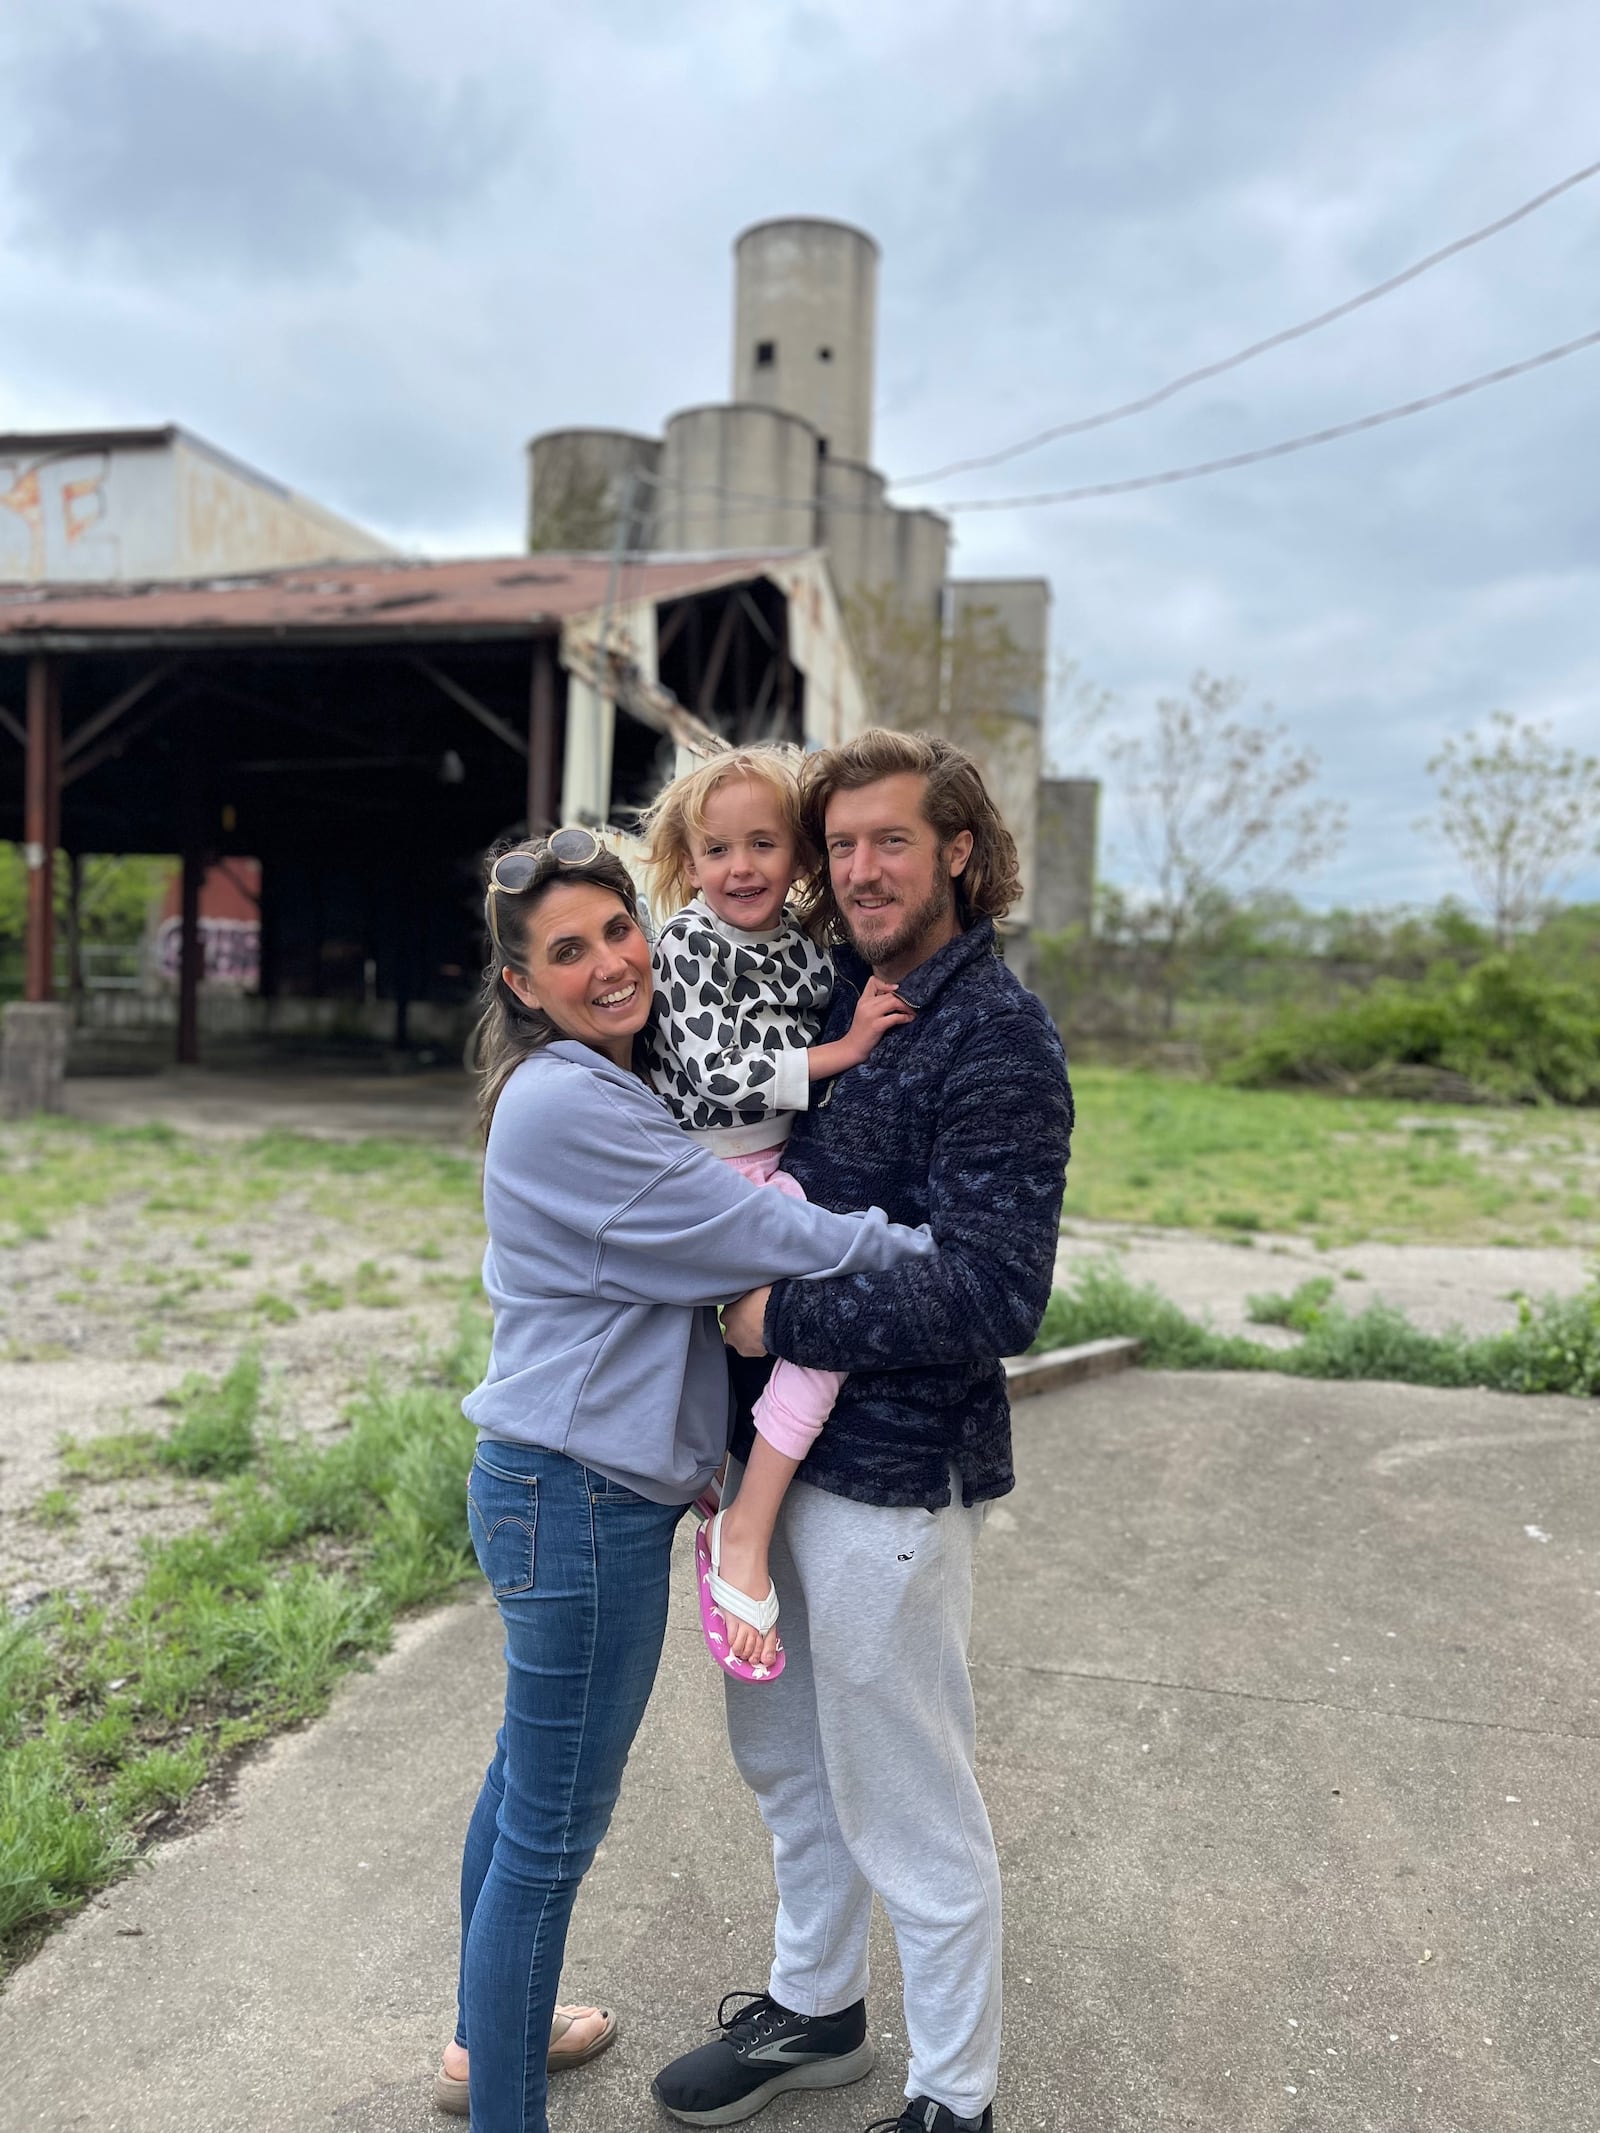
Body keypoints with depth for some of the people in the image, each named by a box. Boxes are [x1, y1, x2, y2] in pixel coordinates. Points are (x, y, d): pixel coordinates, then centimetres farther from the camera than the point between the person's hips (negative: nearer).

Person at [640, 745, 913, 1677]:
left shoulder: (806, 946, 9)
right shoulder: (692, 943, -9)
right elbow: (716, 1075, -19)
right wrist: (841, 1050, -18)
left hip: (784, 1171, 8)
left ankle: (736, 1513, 13)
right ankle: (744, 1529, -14)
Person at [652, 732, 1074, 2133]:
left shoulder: (998, 1041, -17)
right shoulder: (837, 996, 6)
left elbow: (991, 1297, -24)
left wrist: (781, 1320, -19)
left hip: (892, 1477, -8)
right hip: (780, 1451, 8)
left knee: (908, 1804, 9)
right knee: (786, 1757, 24)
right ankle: (815, 2011, 48)